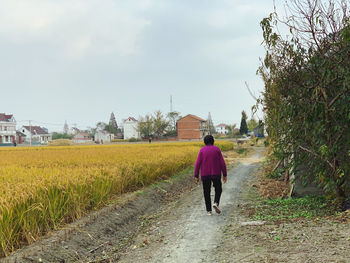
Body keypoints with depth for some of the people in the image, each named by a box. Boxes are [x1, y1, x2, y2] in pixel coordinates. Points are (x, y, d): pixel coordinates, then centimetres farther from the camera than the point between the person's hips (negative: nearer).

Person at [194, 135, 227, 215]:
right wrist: (225, 175, 3)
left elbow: (197, 164, -6)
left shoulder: (202, 150, -2)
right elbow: (222, 163, -4)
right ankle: (216, 203, -6)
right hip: (216, 174, 0)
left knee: (207, 193, 11)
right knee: (218, 190, 18)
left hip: (205, 175, 0)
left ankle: (209, 211, 9)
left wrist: (196, 176, -1)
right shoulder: (217, 149, -2)